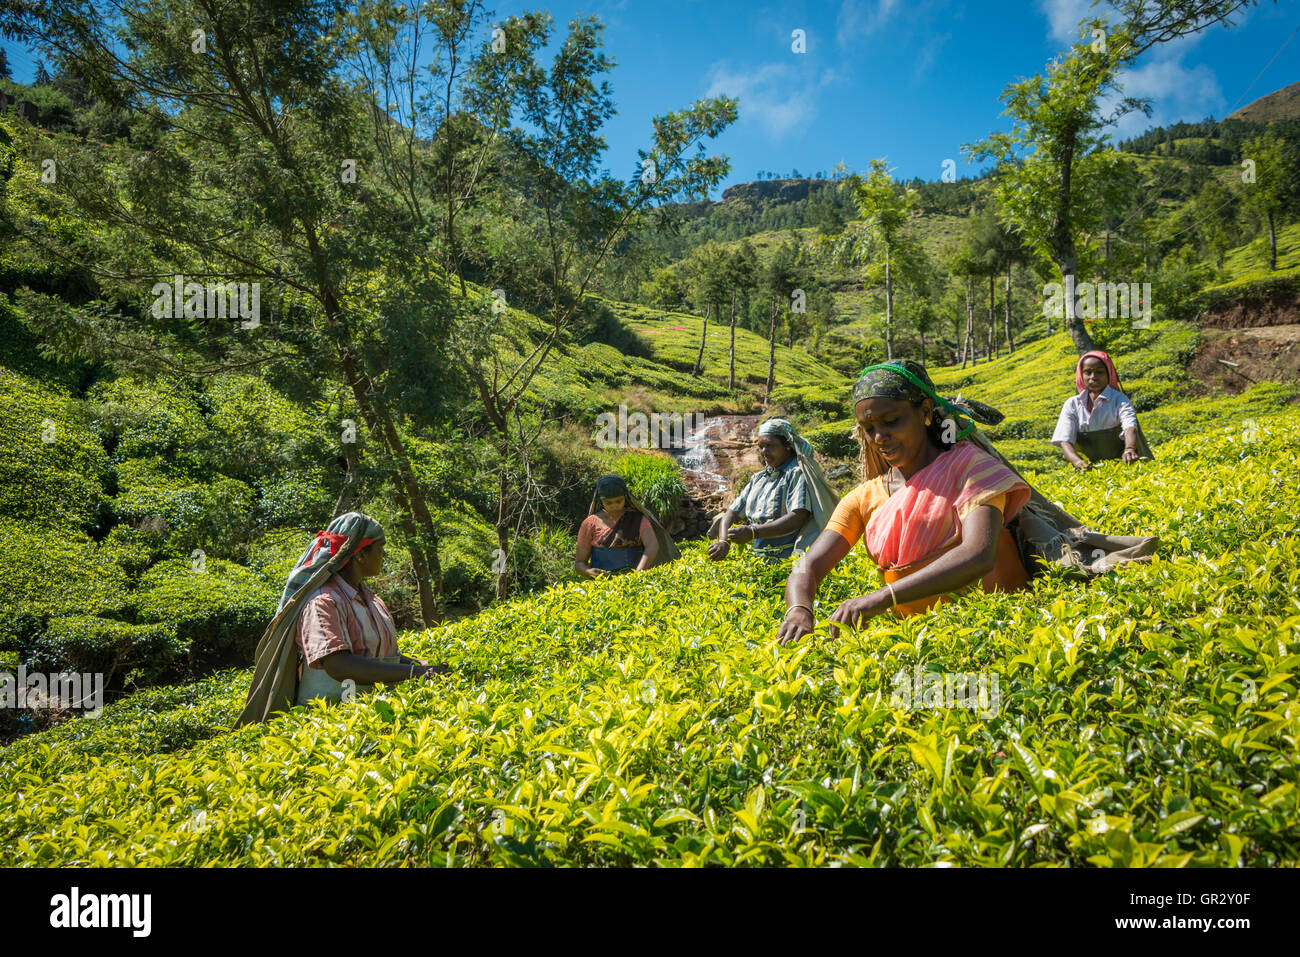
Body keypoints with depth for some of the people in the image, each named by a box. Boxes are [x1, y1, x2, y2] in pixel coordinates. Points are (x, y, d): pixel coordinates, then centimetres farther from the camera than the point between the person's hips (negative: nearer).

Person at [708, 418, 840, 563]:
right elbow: (732, 512, 16)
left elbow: (798, 518, -15)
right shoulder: (758, 479, 21)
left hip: (786, 559, -6)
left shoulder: (797, 473, -1)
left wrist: (753, 532, -23)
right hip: (758, 560, 7)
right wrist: (723, 542, -5)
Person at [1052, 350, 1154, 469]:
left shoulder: (1119, 399, -2)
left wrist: (1129, 449, -43)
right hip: (1089, 468, 1)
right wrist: (1077, 461, -29)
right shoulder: (1072, 405, 4)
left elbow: (1130, 427, -20)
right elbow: (1065, 441, -7)